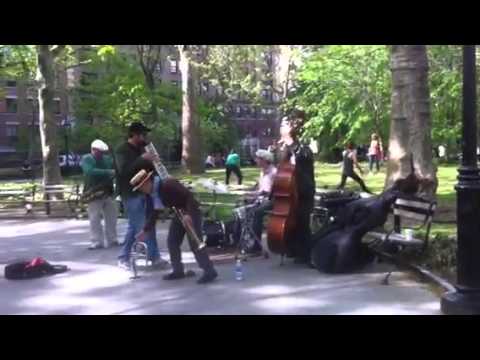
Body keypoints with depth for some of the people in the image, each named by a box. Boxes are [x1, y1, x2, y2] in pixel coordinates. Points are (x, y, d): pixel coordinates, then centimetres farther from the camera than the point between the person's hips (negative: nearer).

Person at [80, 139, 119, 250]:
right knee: (95, 219, -3)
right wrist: (109, 172, -29)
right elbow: (90, 171, -25)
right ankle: (97, 242, 4)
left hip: (108, 192, 5)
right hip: (94, 194, -5)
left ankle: (112, 240, 21)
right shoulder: (86, 159, -8)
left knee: (111, 218, 10)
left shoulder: (107, 159, 9)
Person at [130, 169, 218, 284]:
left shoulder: (168, 184, -26)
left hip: (191, 212, -9)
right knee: (172, 241, 8)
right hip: (179, 213, 9)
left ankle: (209, 272, -5)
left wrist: (189, 214, -37)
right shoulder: (153, 192, 2)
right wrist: (145, 230, 12)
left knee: (195, 243, -11)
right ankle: (178, 271, 19)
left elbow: (189, 195, -29)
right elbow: (155, 212, 11)